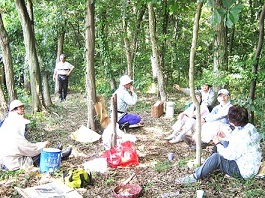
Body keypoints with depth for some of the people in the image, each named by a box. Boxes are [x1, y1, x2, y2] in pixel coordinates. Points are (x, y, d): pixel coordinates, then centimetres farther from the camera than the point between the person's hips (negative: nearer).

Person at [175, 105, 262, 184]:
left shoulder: (241, 135, -31)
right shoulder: (249, 126, -1)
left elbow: (229, 155, -25)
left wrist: (218, 144, -10)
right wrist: (223, 139, 7)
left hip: (244, 170, -10)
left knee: (216, 157, -21)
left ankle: (195, 177, -7)